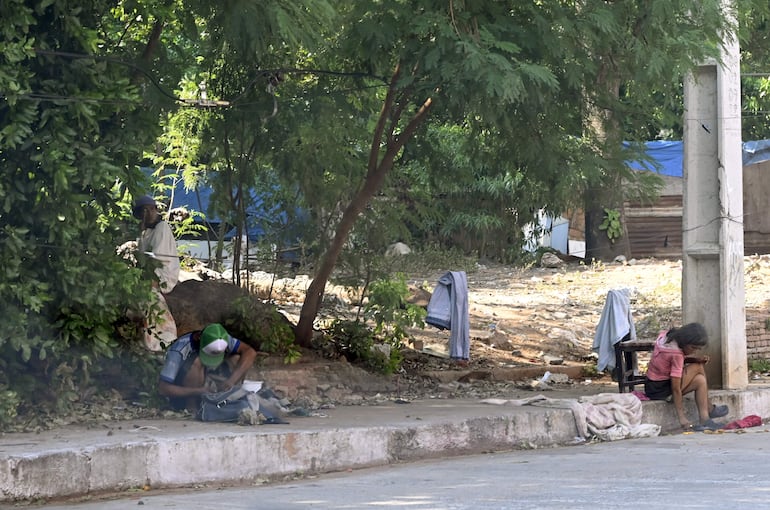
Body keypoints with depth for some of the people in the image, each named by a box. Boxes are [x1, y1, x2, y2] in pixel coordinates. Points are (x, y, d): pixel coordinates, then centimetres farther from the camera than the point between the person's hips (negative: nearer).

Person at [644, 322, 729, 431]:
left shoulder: (665, 336, 1)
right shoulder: (676, 354, -23)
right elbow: (676, 388, -25)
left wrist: (696, 359, -5)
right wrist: (682, 418, -23)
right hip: (660, 390, -10)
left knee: (700, 380, 13)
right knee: (697, 367, -11)